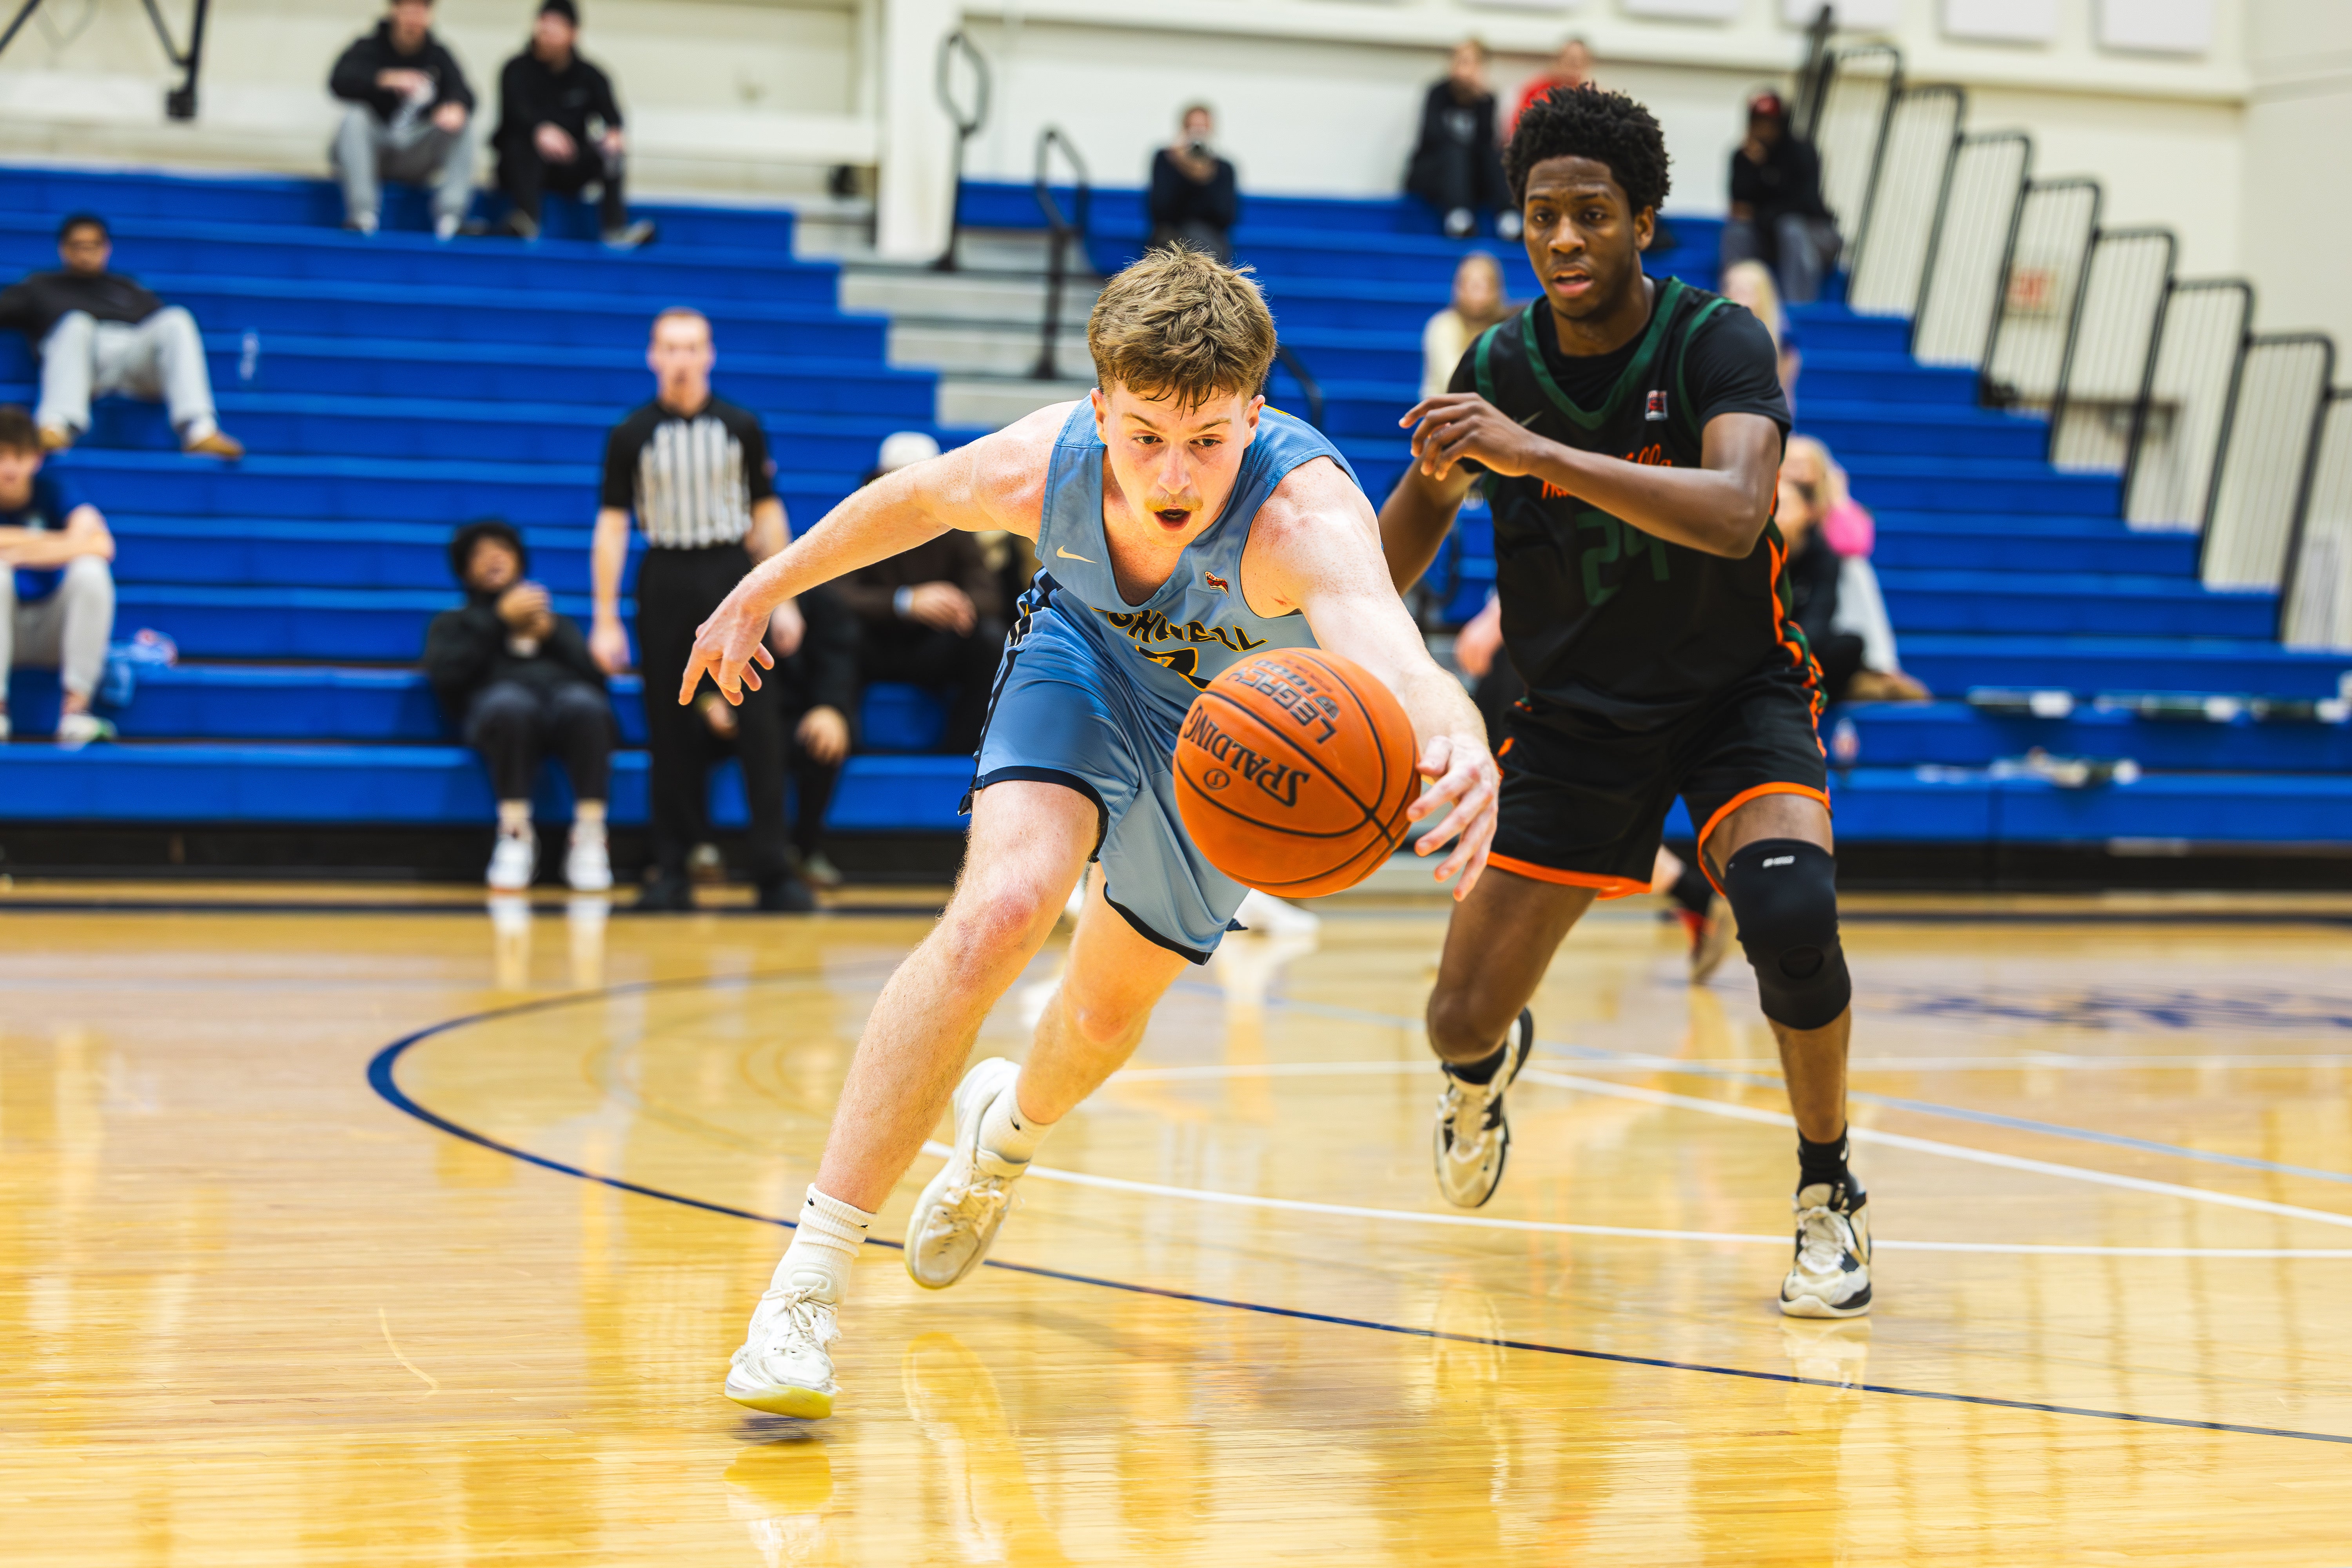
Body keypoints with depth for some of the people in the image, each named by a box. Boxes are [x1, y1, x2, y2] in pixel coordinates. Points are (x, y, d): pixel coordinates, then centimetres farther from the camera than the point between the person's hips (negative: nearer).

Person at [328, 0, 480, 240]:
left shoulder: (438, 54, 5)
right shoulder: (369, 48, -3)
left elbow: (463, 93, -10)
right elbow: (339, 81, -23)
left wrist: (455, 107, -37)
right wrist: (387, 79, -40)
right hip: (373, 150, -2)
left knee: (462, 123, -20)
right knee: (355, 116, -31)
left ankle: (450, 218, -31)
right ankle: (362, 216, -38)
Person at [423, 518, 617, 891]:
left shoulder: (560, 622, 38)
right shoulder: (453, 624, 33)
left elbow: (595, 677, 18)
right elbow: (445, 674, 8)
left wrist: (550, 634, 4)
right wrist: (499, 620, 4)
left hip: (563, 696, 2)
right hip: (493, 703, -2)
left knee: (584, 704, -39)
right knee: (511, 703, -42)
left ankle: (589, 837, -41)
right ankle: (516, 834, -39)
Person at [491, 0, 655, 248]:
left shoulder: (588, 76, 6)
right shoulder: (519, 70, -3)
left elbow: (608, 107, -14)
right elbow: (516, 108, -24)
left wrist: (614, 132, -40)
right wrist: (541, 130, -48)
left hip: (569, 170, 3)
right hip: (527, 165, -3)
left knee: (609, 151, -23)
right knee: (520, 142, -34)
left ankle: (616, 227, -36)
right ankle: (527, 221, -52)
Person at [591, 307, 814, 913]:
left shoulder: (741, 428, 5)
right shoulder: (632, 436, 2)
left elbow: (767, 515, 9)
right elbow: (612, 527, 1)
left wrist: (784, 602, 4)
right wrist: (606, 620, -5)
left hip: (734, 578, 0)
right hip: (665, 584, 0)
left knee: (760, 722, -7)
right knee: (672, 732, 2)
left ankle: (775, 871, -5)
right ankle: (672, 874, 10)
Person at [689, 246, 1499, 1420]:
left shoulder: (1305, 513, -45)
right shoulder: (1042, 465, -33)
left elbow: (1395, 660, -66)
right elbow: (915, 499, -8)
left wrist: (1454, 746, -88)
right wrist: (762, 591, 5)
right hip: (1091, 661, 0)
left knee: (1108, 1014, 15)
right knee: (1001, 908, -28)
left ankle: (1009, 1128, 55)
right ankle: (812, 1274, -23)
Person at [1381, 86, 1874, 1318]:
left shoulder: (1715, 342, -20)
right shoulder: (1499, 367, -9)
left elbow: (1735, 514, -40)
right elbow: (1420, 509, 10)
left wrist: (1538, 454, -46)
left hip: (1736, 693, -3)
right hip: (1576, 711, 3)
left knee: (1789, 909, -34)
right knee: (1460, 1023, -2)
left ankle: (1829, 1194, -9)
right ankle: (1486, 1064, 41)